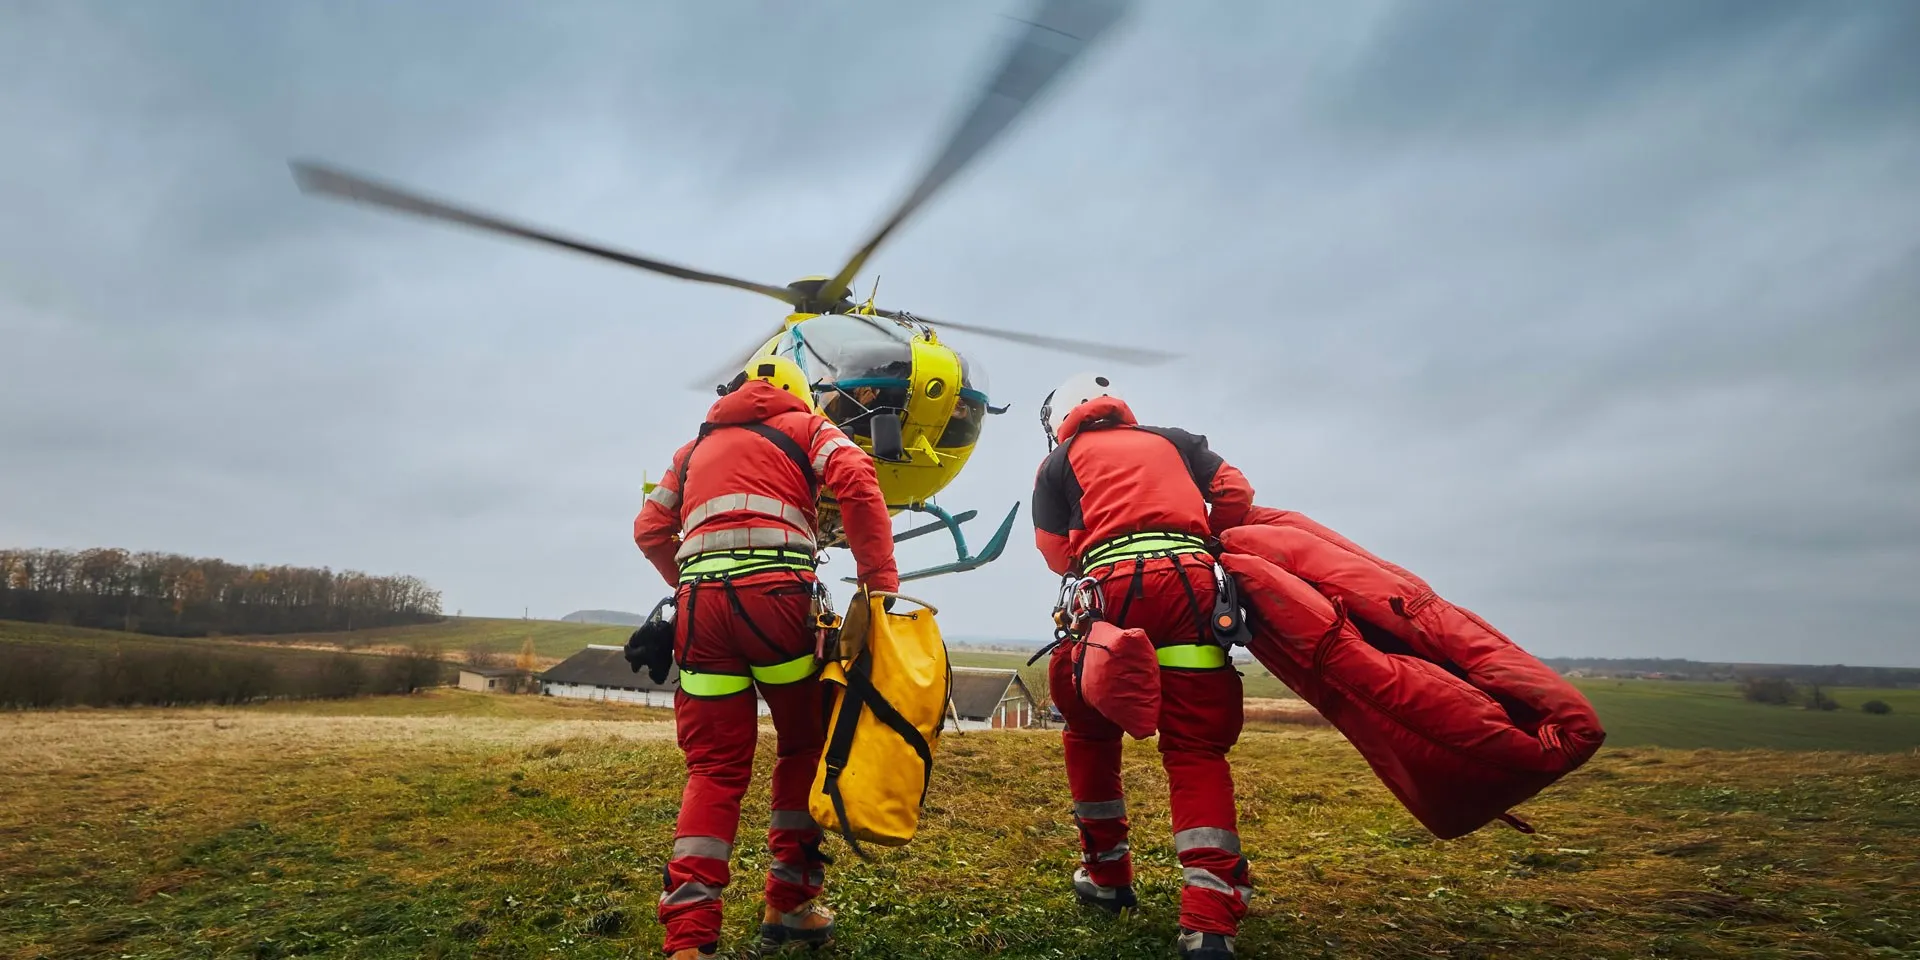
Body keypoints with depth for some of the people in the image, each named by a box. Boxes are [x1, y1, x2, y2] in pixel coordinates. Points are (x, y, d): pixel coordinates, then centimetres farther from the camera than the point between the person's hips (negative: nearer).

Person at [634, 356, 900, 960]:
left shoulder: (698, 445, 30)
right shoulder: (804, 424, 16)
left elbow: (650, 530, 23)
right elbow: (857, 485, -3)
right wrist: (881, 583, -5)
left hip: (699, 600, 4)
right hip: (776, 592, -4)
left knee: (715, 766, 8)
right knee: (806, 746, 14)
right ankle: (788, 904, 19)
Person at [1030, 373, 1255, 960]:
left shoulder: (1060, 460, 23)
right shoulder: (1172, 440, 29)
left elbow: (1057, 553, 15)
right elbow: (1235, 493, 18)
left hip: (1112, 586, -2)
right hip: (1191, 580, 2)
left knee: (1090, 732, 19)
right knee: (1196, 746, 3)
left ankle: (1106, 874, 28)